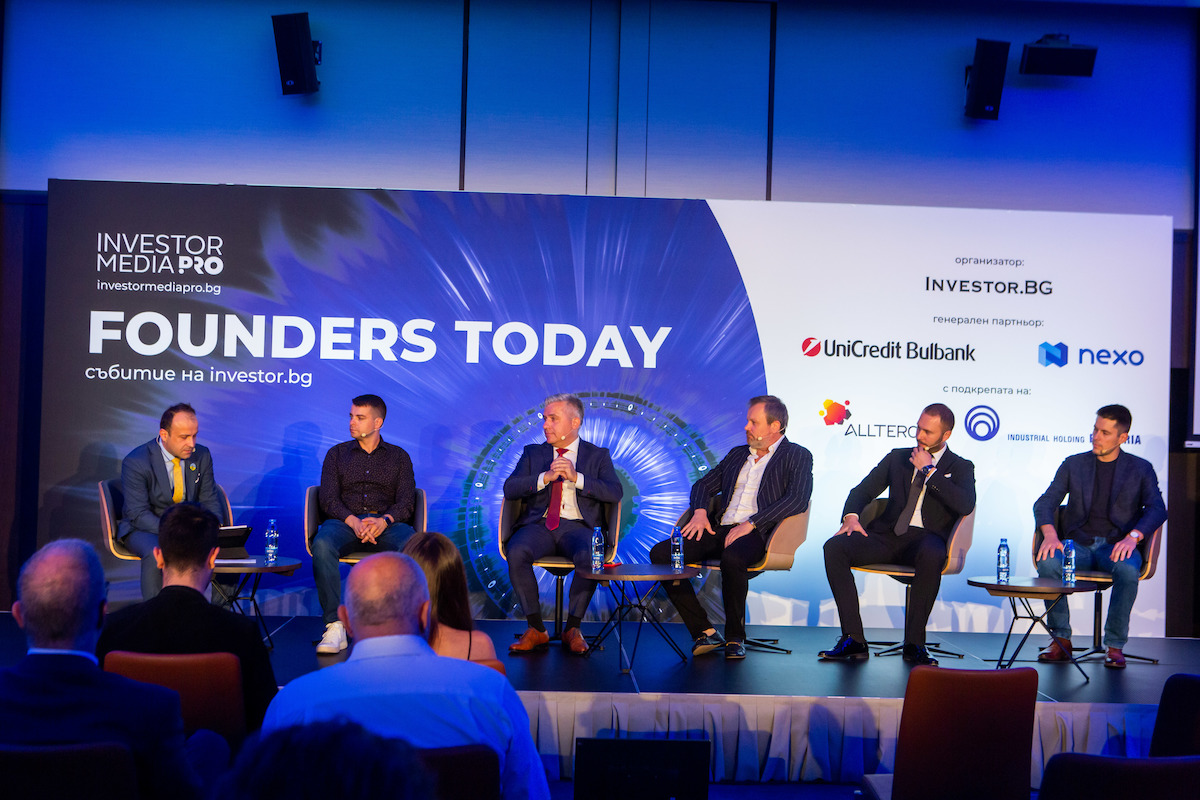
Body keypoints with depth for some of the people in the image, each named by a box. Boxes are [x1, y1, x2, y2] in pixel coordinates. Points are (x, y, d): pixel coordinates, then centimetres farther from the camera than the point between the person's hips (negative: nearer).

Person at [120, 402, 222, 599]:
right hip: (146, 528, -4)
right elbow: (138, 514, -19)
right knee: (157, 555, -37)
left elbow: (209, 501, 4)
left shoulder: (202, 456, -3)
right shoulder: (135, 462, -16)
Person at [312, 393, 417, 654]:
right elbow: (329, 499, 5)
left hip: (388, 523, 0)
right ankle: (335, 626, -34)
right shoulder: (337, 454, 17)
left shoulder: (399, 457, 16)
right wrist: (353, 521, -16)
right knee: (322, 544, -35)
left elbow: (406, 501, 4)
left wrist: (384, 520, -19)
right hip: (345, 522, 1)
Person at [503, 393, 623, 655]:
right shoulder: (532, 453, 19)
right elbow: (509, 489, 5)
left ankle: (572, 628, -16)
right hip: (540, 525, 2)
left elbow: (615, 493, -3)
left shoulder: (598, 456, 13)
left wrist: (576, 477, -14)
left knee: (589, 558, -35)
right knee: (516, 553, -31)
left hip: (579, 525, -2)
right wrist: (545, 477, -10)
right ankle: (536, 629, -17)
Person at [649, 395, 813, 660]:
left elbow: (797, 499, -10)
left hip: (757, 534, -6)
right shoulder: (737, 454, 25)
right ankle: (704, 632, -12)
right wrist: (700, 512, 4)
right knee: (660, 554, -15)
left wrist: (751, 524, -18)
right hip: (720, 529, 6)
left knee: (732, 558, -41)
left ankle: (735, 638, -18)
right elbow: (703, 485, 28)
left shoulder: (797, 456, 6)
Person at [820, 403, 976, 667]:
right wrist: (851, 516, -6)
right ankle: (854, 640, -22)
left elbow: (965, 505, -10)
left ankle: (914, 643, -25)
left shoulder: (960, 467, 11)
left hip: (925, 538, -3)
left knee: (931, 556, -41)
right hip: (887, 536, 3)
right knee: (834, 547, -24)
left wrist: (928, 471, -7)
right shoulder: (897, 458, 20)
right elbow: (863, 491, 17)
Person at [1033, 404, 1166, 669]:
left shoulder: (1140, 469, 9)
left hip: (1117, 545, -1)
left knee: (1128, 570, -37)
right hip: (1079, 544, 2)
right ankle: (1061, 640, -16)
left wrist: (1132, 537, -24)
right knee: (1048, 562, -31)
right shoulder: (1073, 464, 12)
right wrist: (1049, 534, -18)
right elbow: (1044, 503, 4)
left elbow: (1156, 509, -4)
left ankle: (1115, 645, -20)